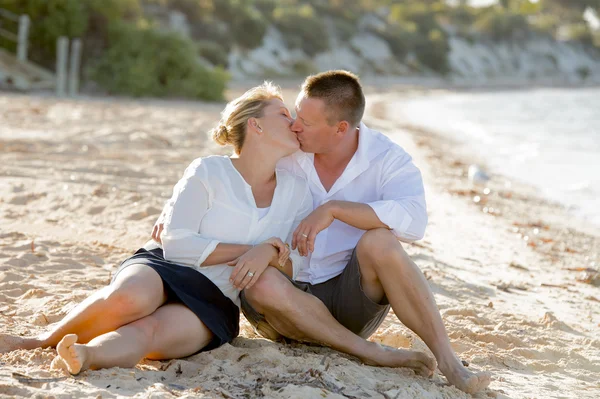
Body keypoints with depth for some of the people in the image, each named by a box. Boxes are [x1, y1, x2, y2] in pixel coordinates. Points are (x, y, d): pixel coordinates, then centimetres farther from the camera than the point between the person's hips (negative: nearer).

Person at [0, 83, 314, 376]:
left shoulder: (298, 192, 8)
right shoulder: (208, 172, -2)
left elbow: (296, 269, 5)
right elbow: (177, 245, -10)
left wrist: (268, 254, -18)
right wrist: (247, 250, -14)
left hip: (213, 304, 1)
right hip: (164, 268, -1)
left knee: (147, 331, -34)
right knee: (129, 298, -38)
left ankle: (84, 355, -57)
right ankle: (44, 340, -23)